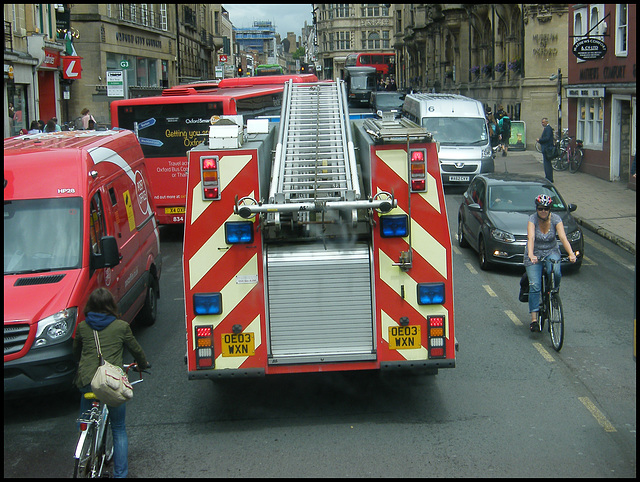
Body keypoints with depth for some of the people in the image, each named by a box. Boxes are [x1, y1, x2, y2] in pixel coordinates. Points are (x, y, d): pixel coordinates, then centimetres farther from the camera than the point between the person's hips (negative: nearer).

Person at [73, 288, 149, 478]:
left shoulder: (82, 327, 10)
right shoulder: (121, 327, 4)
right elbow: (136, 350, 17)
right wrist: (143, 365, 39)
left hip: (87, 382, 2)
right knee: (119, 430, 12)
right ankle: (120, 473, 9)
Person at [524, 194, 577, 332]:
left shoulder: (556, 219, -12)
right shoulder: (532, 219, -17)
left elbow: (563, 237, -23)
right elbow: (531, 238, -32)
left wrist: (571, 253, -39)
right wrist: (531, 255, -49)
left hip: (551, 252, 1)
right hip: (535, 254, -1)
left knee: (556, 272, -30)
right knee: (534, 285, -13)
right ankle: (534, 318, -11)